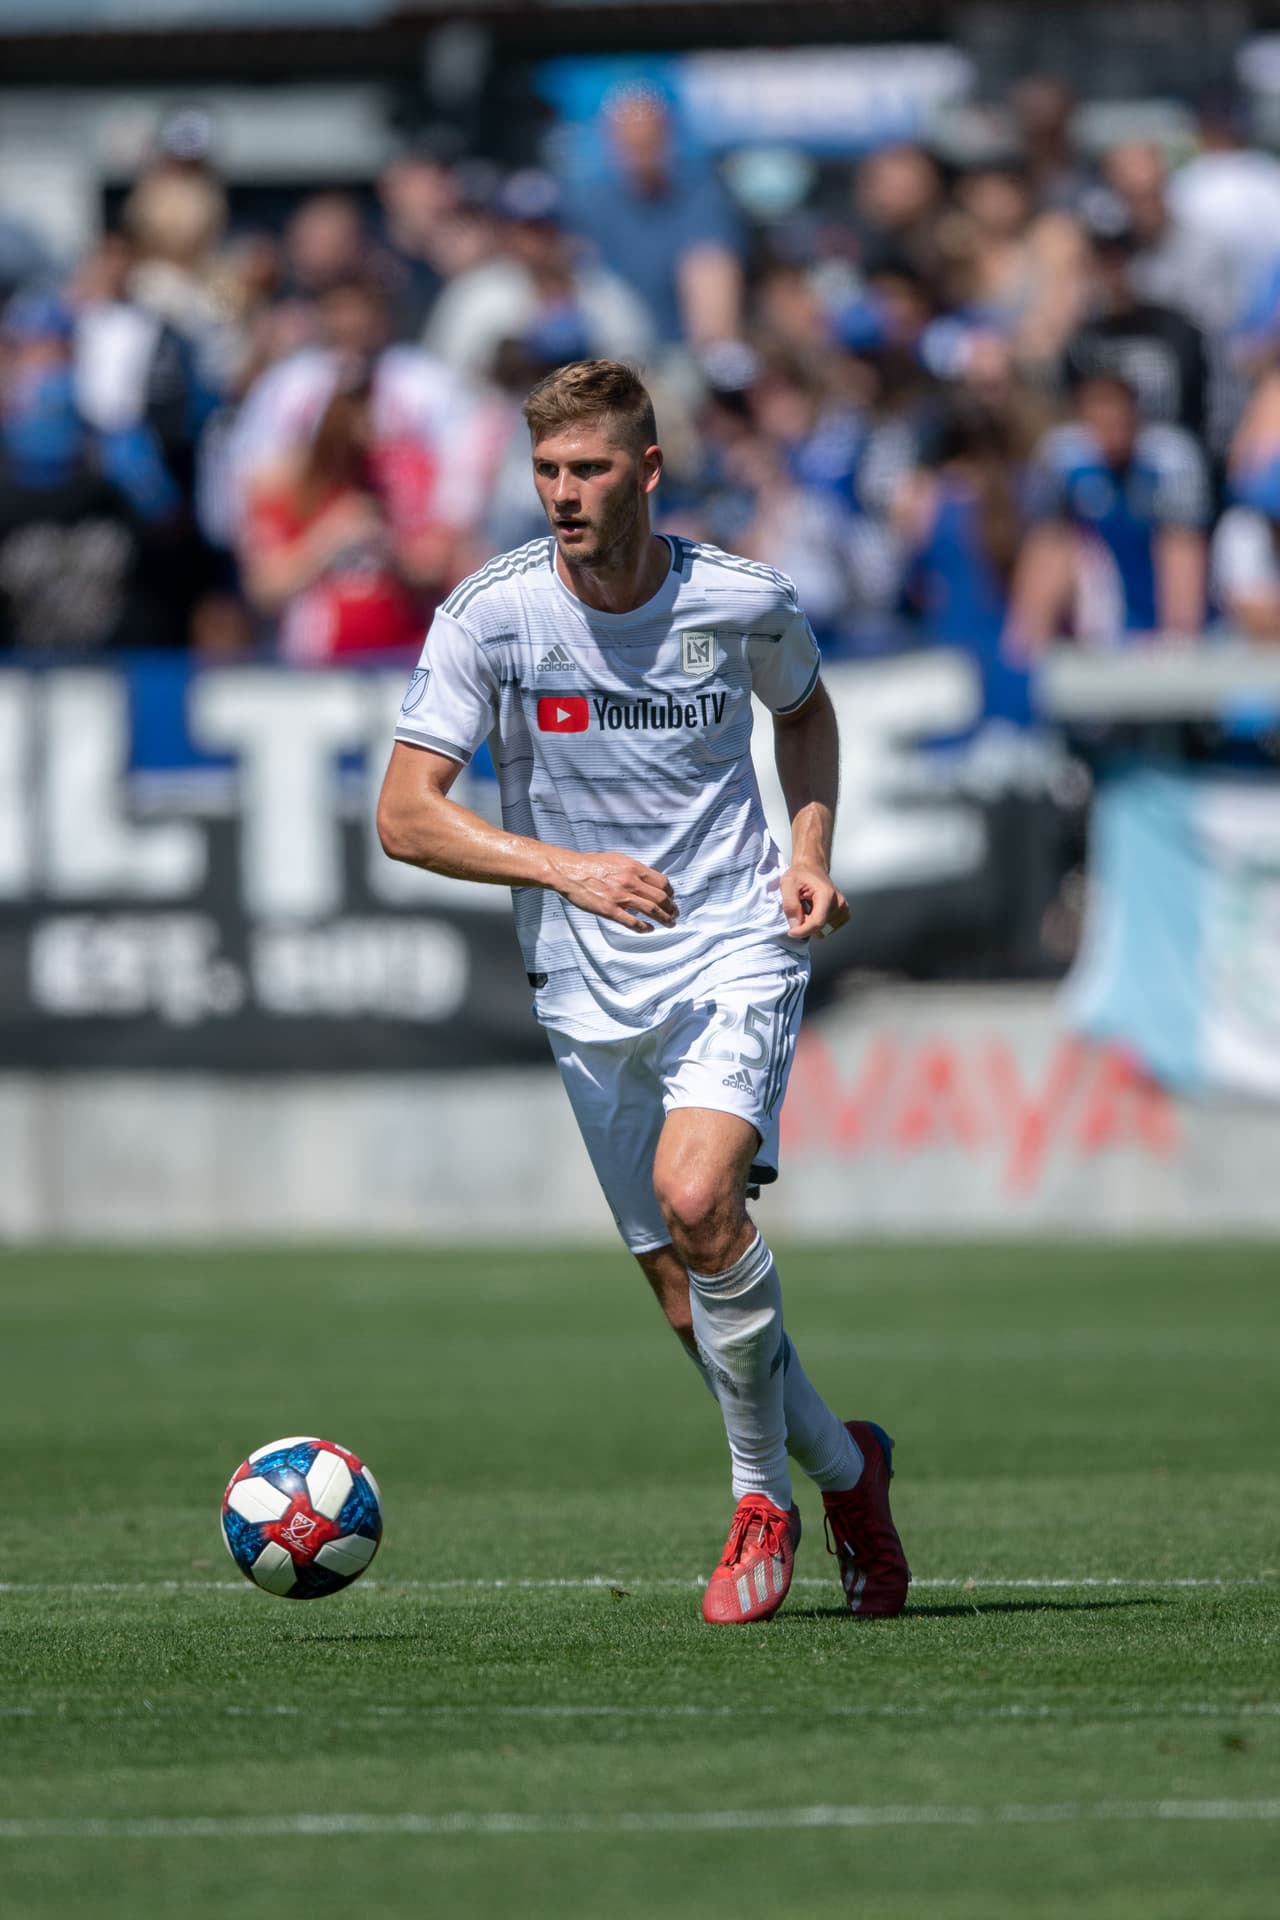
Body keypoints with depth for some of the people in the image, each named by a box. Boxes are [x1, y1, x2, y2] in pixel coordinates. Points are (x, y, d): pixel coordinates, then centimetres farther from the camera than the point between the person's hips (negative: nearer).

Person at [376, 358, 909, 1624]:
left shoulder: (742, 603, -6)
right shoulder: (492, 615, -9)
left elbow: (806, 712, 18)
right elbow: (404, 815, -11)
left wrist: (811, 853, 2)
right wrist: (563, 868, -24)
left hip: (735, 950, -2)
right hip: (590, 990, 2)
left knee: (696, 1198, -26)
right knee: (686, 1291, 2)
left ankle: (763, 1493, -7)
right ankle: (839, 1463, 28)